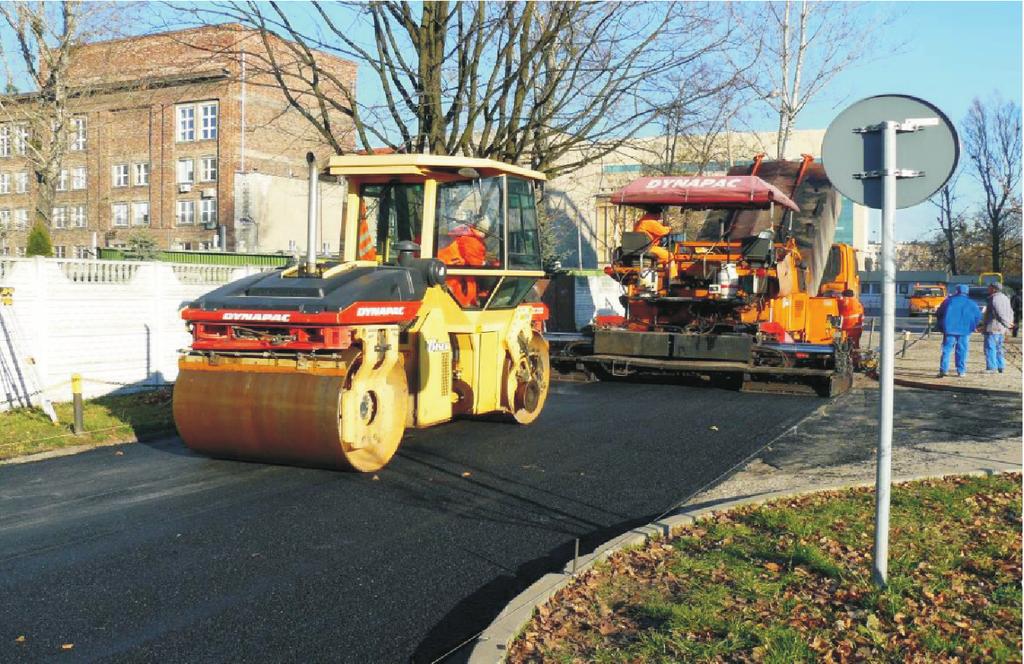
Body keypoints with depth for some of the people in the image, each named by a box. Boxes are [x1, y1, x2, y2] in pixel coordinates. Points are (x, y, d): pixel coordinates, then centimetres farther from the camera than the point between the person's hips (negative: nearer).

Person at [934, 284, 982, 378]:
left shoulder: (949, 301, 2)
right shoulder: (971, 304, 3)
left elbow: (938, 314, 5)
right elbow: (978, 316, 4)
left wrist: (941, 326, 18)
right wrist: (971, 327, 15)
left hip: (949, 330, -1)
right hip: (964, 331, 1)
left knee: (946, 350, 0)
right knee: (962, 351, 7)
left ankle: (943, 370, -10)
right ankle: (961, 371, 7)